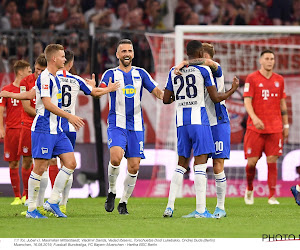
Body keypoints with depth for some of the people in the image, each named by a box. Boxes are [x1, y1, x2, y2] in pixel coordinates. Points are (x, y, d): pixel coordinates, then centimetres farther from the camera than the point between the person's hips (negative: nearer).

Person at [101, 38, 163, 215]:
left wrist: (164, 96, -16)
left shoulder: (140, 74, 12)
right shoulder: (111, 74, 4)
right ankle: (112, 192, -3)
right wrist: (105, 89, -33)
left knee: (134, 167, -2)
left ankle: (124, 203, 14)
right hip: (117, 125, -3)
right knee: (116, 157, -26)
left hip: (136, 126, 3)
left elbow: (156, 91, 6)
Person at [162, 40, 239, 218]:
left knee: (182, 164, 14)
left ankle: (170, 206, 7)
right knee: (201, 163, -5)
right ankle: (201, 210, -10)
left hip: (181, 122, 5)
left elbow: (166, 99, 14)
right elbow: (216, 98, -5)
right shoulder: (203, 70, -4)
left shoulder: (174, 71, 10)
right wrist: (233, 89, 12)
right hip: (199, 120, -5)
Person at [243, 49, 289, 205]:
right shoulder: (252, 79, -1)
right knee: (252, 161, -3)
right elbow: (247, 101, -8)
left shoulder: (279, 80, 12)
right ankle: (249, 188, 23)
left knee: (272, 161, -4)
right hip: (255, 127, -3)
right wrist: (254, 118, -25)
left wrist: (285, 125, 15)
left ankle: (272, 196, -1)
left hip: (275, 128, 3)